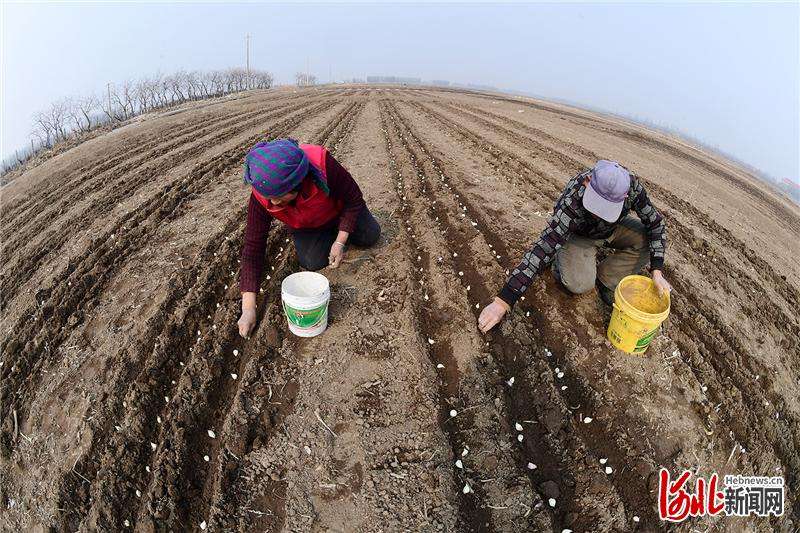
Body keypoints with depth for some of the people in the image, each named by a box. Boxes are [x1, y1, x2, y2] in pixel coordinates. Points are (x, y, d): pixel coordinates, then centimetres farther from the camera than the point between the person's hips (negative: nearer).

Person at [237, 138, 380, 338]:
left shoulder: (322, 163, -44)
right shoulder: (261, 197, -35)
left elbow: (354, 199, -25)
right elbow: (253, 248, -30)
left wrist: (340, 241, -31)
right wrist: (248, 308, -33)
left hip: (337, 211, 0)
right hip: (305, 228, 1)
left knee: (370, 236, -4)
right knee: (313, 262, -19)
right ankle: (329, 233, 13)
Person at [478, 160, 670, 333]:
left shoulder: (632, 185, -29)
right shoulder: (572, 201, -42)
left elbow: (656, 222, -13)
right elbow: (543, 248, -48)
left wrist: (657, 272, -24)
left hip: (612, 229, 5)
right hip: (578, 235, -5)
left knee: (646, 240, -20)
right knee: (579, 284, -29)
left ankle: (604, 279, -3)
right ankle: (561, 262, 5)